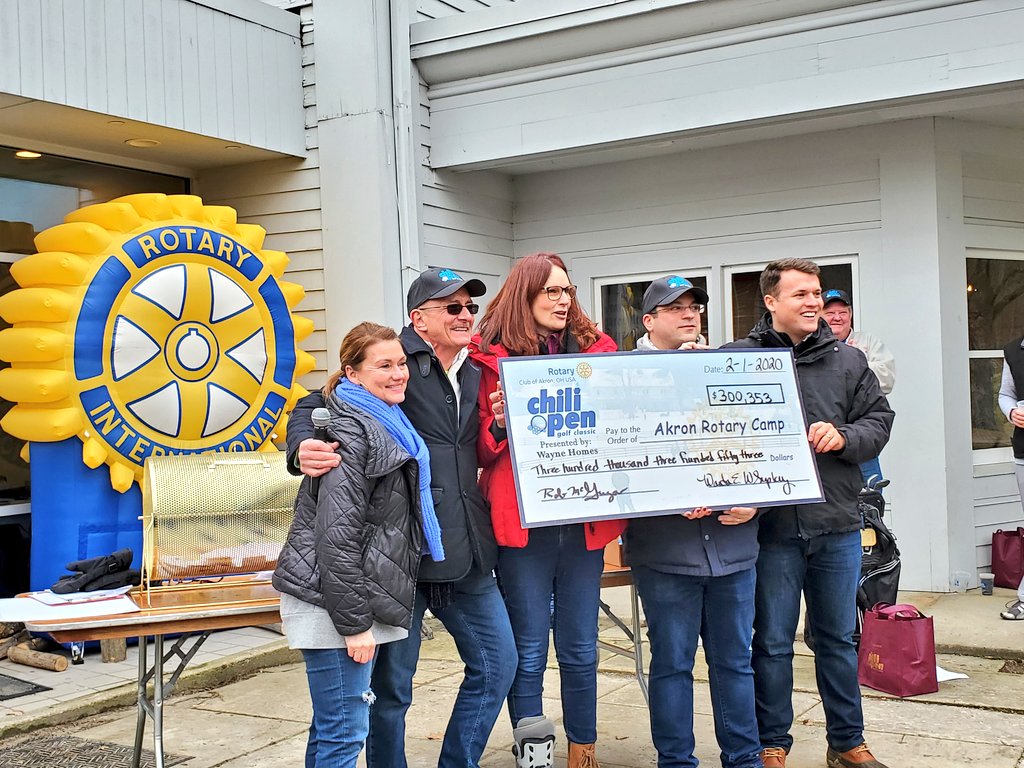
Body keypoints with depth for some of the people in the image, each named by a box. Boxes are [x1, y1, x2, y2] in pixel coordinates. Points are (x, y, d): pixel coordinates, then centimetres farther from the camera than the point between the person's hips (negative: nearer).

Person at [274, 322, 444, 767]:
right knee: (344, 732, -4)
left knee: (332, 727, 16)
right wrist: (354, 623, -19)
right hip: (334, 600, -9)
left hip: (360, 598, 9)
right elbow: (337, 534, -20)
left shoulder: (387, 426, 14)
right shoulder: (351, 430, -14)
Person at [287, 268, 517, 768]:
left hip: (466, 553, 7)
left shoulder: (478, 374, 13)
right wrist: (303, 447, -32)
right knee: (393, 684, 6)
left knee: (497, 663, 13)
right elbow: (314, 408, -11)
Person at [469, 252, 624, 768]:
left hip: (583, 521, 3)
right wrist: (498, 423, -17)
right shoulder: (491, 358, 1)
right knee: (529, 653, 3)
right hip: (521, 525, -3)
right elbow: (481, 453, 2)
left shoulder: (597, 351, 10)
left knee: (580, 650, 12)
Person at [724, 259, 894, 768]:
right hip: (772, 526, -3)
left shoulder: (848, 361, 7)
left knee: (838, 639, 16)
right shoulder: (739, 359, -5)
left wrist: (844, 437, -9)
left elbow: (879, 420, 10)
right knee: (772, 642, 8)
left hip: (837, 524, 4)